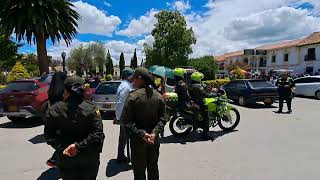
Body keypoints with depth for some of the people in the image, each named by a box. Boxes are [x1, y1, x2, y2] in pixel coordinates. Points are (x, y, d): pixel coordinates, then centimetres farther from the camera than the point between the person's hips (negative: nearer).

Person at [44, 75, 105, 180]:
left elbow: (49, 136, -10)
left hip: (65, 159, 1)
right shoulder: (91, 109, -15)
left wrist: (61, 148, -12)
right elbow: (98, 133, -21)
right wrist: (79, 146, -19)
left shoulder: (53, 110, -11)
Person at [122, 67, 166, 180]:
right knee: (153, 168, 22)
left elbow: (126, 121, -20)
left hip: (138, 141, -4)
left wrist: (141, 134, -20)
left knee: (139, 171, 13)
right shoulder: (158, 96, -2)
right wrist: (155, 132, -12)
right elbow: (162, 119, -3)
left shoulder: (133, 96, -17)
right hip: (154, 140, 4)